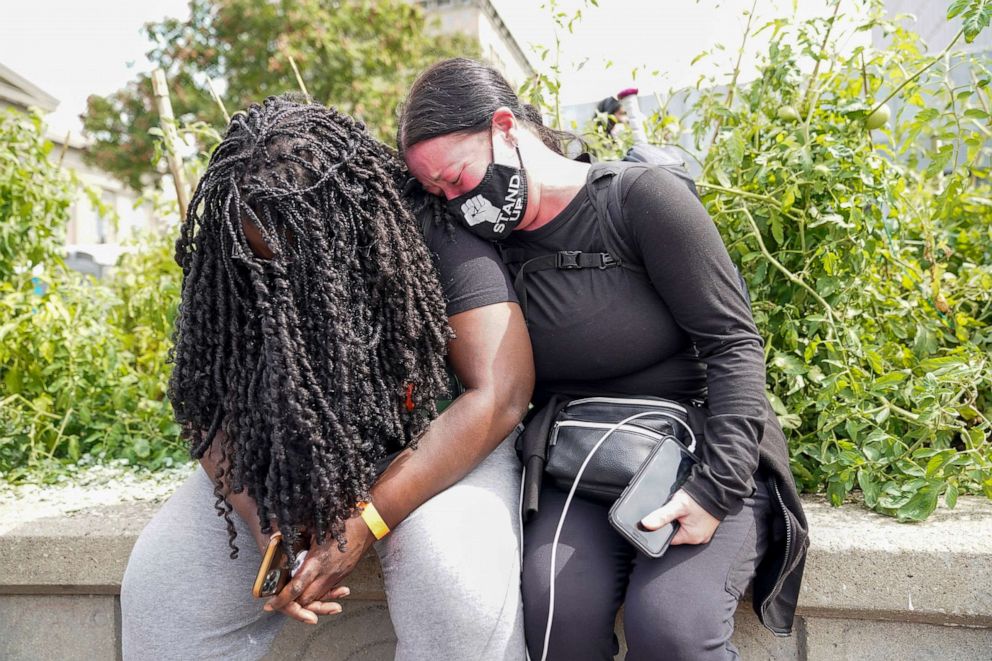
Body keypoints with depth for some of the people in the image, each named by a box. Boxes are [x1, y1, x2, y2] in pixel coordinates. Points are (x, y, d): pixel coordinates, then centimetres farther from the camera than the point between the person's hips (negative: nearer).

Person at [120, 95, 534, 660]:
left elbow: (499, 392, -26)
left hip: (435, 444, -3)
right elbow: (212, 406, -4)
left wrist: (365, 521, -29)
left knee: (456, 574, -33)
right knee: (159, 580, -13)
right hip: (289, 455, 4)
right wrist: (262, 521, -23)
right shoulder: (226, 267, -9)